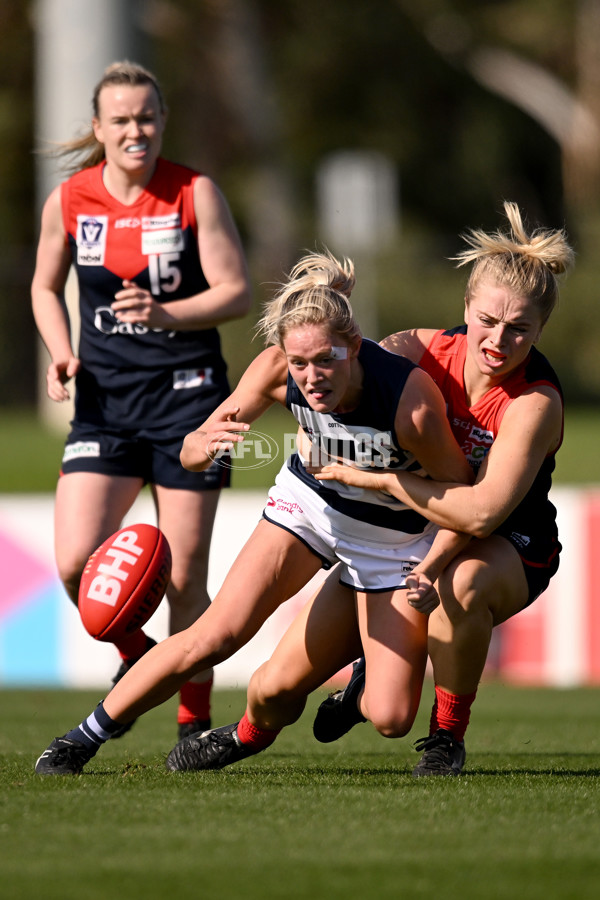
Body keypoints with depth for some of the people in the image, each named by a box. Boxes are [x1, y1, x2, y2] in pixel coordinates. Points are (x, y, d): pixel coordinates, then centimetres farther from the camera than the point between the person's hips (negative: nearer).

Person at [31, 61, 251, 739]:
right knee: (76, 562, -14)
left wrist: (166, 314, -24)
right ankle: (136, 657, 16)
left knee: (184, 579, -1)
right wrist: (62, 354, -1)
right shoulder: (68, 201, 1)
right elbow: (45, 286, 16)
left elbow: (236, 292, -7)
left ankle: (195, 723, 15)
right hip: (105, 398, 2)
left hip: (187, 393, -2)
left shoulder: (195, 193, -5)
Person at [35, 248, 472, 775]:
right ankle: (86, 737, 1)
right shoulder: (277, 368, -25)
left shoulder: (412, 403, -36)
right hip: (310, 502, 2)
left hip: (396, 537, -2)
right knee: (218, 634, -14)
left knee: (391, 718, -10)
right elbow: (191, 452, -15)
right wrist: (205, 446, -39)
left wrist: (430, 571, -34)